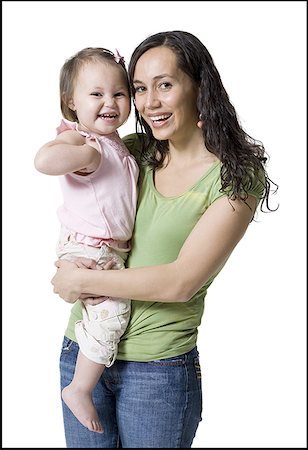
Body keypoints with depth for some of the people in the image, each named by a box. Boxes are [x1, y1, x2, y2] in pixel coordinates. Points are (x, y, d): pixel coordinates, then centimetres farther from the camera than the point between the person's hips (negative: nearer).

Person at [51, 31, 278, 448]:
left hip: (159, 370, -4)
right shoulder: (131, 153, 2)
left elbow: (181, 282, -18)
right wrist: (70, 264, -6)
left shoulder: (237, 178, -11)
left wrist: (80, 280, -12)